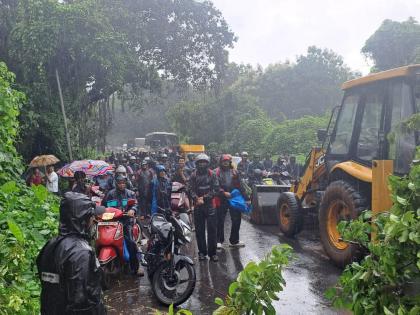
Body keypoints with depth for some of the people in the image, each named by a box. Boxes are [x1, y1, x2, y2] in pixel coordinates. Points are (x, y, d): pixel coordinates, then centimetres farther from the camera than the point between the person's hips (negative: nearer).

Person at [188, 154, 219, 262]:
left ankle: (212, 252, 8)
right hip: (198, 206, 1)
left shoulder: (212, 175, 2)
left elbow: (216, 189, -3)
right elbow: (190, 189, -1)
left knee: (212, 229, 0)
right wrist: (197, 199, -16)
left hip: (210, 205, -1)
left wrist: (204, 198, -10)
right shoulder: (194, 175, 5)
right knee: (199, 230, 7)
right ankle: (202, 252, 18)